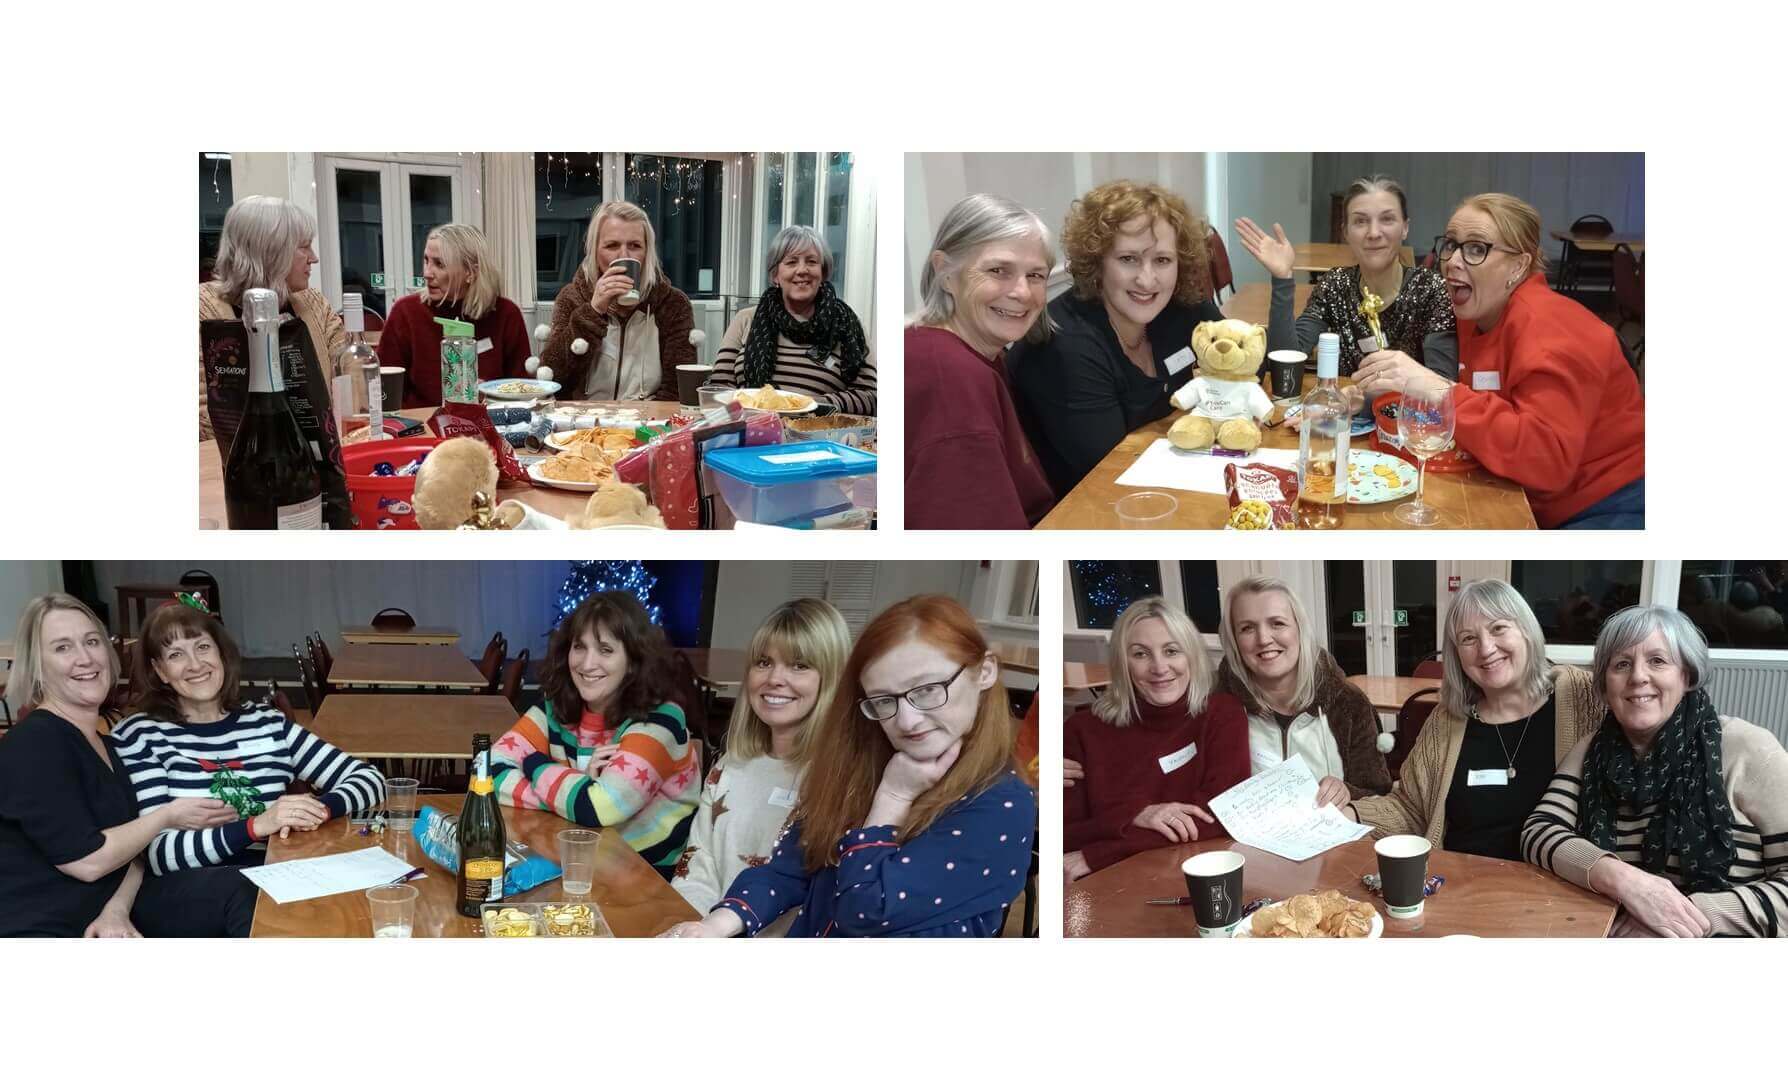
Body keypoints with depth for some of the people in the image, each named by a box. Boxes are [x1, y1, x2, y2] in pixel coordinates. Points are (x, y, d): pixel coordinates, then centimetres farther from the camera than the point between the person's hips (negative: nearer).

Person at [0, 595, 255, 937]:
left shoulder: (107, 744, 14)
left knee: (237, 889, -14)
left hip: (107, 911, 8)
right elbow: (87, 861, -17)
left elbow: (130, 846, 10)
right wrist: (169, 816, -5)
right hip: (40, 931, -8)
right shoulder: (33, 745, -13)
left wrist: (117, 910, -10)